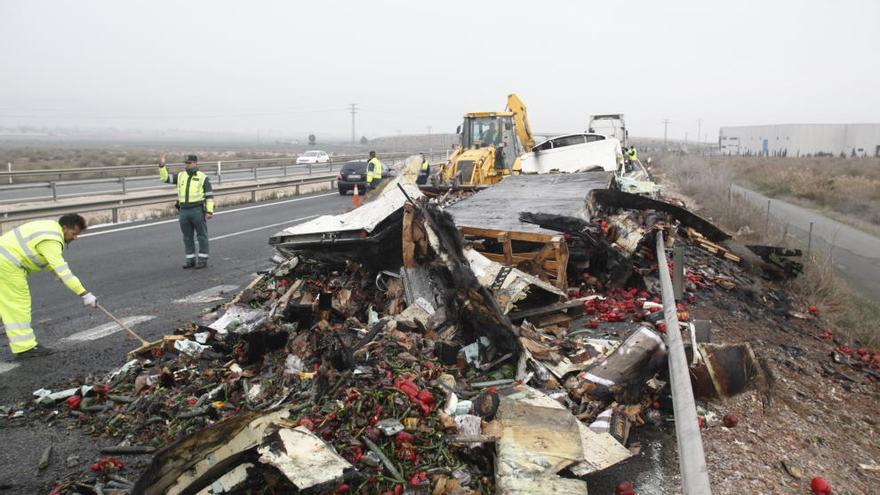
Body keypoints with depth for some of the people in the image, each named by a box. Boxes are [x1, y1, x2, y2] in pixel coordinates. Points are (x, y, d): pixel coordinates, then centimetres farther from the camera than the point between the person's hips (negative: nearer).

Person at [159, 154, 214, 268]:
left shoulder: (203, 177, -2)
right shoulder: (181, 176, 12)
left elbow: (209, 195, -5)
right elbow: (165, 177, 13)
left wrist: (209, 211, -11)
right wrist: (162, 165, -2)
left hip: (198, 210, -5)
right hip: (184, 211, 5)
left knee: (202, 235, 1)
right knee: (187, 237, 8)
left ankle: (203, 260, 8)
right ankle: (190, 260, 16)